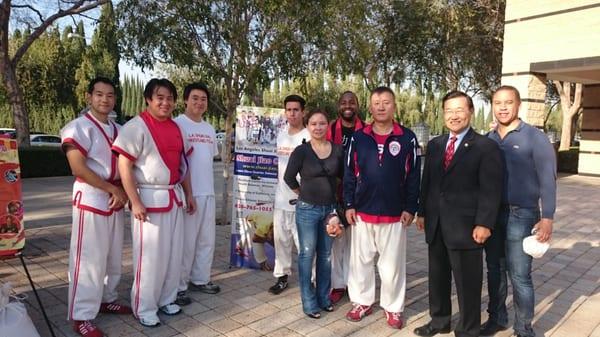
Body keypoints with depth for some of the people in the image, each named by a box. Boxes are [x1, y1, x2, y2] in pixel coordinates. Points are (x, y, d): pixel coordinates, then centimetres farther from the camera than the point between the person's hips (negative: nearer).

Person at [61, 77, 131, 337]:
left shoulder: (118, 130, 12)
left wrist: (123, 192, -3)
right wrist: (114, 189, -15)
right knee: (89, 260, -3)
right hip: (90, 200, -7)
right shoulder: (78, 127, -10)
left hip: (116, 201, 7)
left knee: (113, 257, 15)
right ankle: (81, 316, 9)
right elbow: (78, 169, -17)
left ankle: (107, 299, 31)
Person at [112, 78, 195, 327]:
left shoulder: (176, 128, 11)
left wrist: (188, 194, 15)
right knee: (150, 256, 0)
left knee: (173, 253, 13)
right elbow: (124, 166, -15)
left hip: (175, 197, 7)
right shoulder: (136, 127, -11)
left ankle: (166, 299, 30)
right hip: (150, 198, -7)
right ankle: (144, 308, 16)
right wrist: (135, 202, -19)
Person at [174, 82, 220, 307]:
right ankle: (179, 286, 12)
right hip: (187, 193, -7)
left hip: (207, 192, 7)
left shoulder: (209, 129, 15)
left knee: (207, 239, 14)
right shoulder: (177, 124, -8)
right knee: (185, 241, -1)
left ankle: (200, 279, 28)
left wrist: (209, 186, 16)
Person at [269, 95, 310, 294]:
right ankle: (282, 276, 27)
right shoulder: (281, 136, 11)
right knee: (281, 239, 14)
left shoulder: (309, 137, -10)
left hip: (302, 199, -6)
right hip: (281, 198, 7)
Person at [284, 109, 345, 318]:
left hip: (330, 208, 3)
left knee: (325, 255, 14)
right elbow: (289, 177, -1)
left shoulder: (338, 150, -1)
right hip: (307, 209, -3)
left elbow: (344, 176, 10)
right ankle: (309, 302, 16)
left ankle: (324, 297, 28)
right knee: (307, 255, 4)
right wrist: (304, 193, 6)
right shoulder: (301, 151, -9)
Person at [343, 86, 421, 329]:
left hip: (394, 214, -1)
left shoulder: (408, 138, -3)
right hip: (362, 212, 2)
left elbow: (414, 176, -1)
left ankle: (393, 307, 26)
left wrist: (410, 208, -4)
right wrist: (349, 204, 0)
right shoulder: (358, 137, 1)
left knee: (392, 264, 9)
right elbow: (349, 174, 4)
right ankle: (362, 302, 29)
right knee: (360, 260, 12)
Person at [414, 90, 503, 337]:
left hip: (465, 226, -5)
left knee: (467, 283, 7)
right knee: (437, 277, 18)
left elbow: (490, 190, -11)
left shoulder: (486, 147, -7)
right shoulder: (435, 144, 11)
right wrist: (422, 212, 10)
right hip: (436, 225, 6)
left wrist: (484, 224, -17)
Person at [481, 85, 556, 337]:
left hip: (521, 215, -4)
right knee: (495, 270, 14)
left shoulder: (534, 137, -6)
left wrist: (547, 217, -15)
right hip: (491, 214, 4)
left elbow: (547, 180, -8)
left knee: (519, 275, 0)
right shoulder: (487, 140, 6)